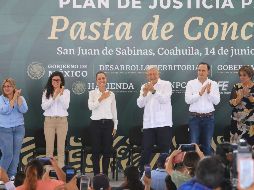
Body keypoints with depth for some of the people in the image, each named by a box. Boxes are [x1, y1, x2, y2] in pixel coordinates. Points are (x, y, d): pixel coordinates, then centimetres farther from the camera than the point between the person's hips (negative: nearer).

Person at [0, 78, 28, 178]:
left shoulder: (20, 98, 6)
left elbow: (24, 110, -10)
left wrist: (18, 97, -13)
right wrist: (14, 98, -15)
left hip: (19, 129, 3)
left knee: (16, 154, 2)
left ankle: (11, 176, 13)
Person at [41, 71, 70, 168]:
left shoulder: (66, 92, 3)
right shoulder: (46, 92, 5)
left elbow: (66, 106, -6)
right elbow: (44, 106, -5)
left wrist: (61, 95, -16)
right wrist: (54, 96, -14)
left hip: (62, 120, 0)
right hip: (49, 120, 0)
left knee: (61, 147, 1)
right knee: (49, 147, 1)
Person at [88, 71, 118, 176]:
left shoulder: (111, 94, 9)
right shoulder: (92, 93, 3)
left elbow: (114, 110, 12)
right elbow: (90, 106, -13)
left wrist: (115, 126, 10)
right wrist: (101, 98, -17)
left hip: (108, 123, 2)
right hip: (96, 123, -2)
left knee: (107, 151, 3)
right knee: (96, 151, -1)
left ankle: (105, 174, 11)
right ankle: (96, 175, 5)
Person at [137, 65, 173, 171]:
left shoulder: (166, 84, 2)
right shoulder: (144, 87, 15)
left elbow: (164, 99, -13)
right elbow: (140, 104, 6)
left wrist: (153, 90, -23)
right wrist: (144, 93, -10)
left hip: (163, 123, -4)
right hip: (148, 124, 4)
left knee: (165, 150, 0)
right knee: (146, 150, 3)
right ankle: (142, 172, 7)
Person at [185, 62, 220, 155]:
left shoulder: (213, 84, 4)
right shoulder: (191, 83, 1)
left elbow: (216, 101, -4)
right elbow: (188, 100, -9)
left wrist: (209, 92, -19)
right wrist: (200, 93, -19)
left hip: (209, 117, 1)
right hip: (194, 117, -1)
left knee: (207, 144, 6)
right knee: (194, 144, -2)